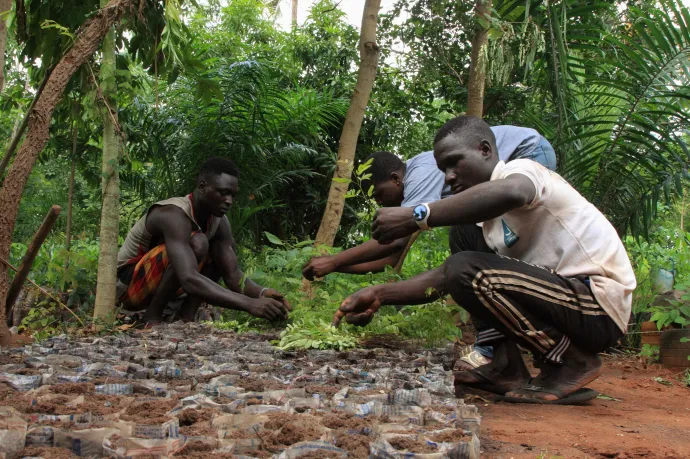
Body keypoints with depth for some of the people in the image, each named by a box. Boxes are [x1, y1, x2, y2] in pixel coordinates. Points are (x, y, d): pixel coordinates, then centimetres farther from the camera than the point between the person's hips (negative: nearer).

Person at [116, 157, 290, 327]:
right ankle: (153, 315, -17)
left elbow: (233, 276, -9)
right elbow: (189, 280, -44)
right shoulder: (174, 215, -30)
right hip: (127, 287, -8)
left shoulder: (219, 221, -6)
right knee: (197, 242, -30)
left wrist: (261, 293, -32)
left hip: (160, 286, 8)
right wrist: (249, 304, -50)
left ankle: (188, 312, -9)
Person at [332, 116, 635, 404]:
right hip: (569, 296, 9)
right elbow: (444, 277, 9)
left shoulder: (521, 169, -11)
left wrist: (417, 216, -38)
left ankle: (571, 361, -9)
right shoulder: (493, 219, 14)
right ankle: (506, 367, 7)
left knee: (468, 271, -23)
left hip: (600, 307, -9)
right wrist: (381, 295, -2)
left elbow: (510, 193, -38)